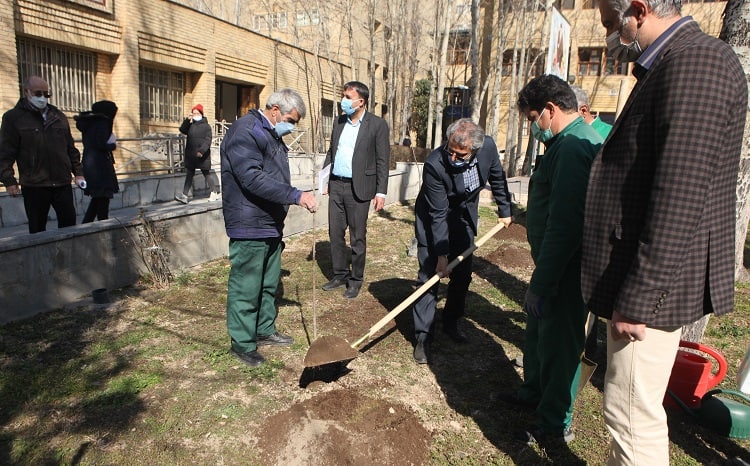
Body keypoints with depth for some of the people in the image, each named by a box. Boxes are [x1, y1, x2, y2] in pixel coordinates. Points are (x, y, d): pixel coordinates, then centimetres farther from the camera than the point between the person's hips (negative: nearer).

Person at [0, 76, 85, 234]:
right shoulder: (13, 118, 0)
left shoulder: (59, 116, 13)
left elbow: (71, 148, 16)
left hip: (62, 183, 3)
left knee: (69, 223, 6)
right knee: (37, 229, 5)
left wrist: (78, 172, 11)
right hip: (34, 186, -3)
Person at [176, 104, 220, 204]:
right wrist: (187, 120, -8)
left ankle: (215, 192, 16)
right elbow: (182, 130, 0)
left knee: (208, 173, 4)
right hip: (190, 155, 5)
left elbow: (208, 140, -12)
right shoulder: (190, 125, 14)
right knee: (189, 175, 4)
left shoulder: (206, 126, -4)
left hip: (203, 156, -5)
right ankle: (185, 195, 3)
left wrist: (202, 150, -24)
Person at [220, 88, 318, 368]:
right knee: (246, 288, 1)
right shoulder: (245, 131, -16)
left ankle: (265, 330, 34)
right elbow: (253, 178, -27)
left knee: (269, 284, 18)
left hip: (271, 225, 10)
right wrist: (296, 196, -29)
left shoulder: (272, 135, 16)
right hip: (249, 227, -10)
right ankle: (242, 343, 14)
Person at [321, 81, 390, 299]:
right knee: (335, 233, 11)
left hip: (358, 188, -5)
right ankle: (340, 274, 26)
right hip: (335, 185, 6)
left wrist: (381, 192, -10)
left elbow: (383, 161, -6)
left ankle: (356, 280, 18)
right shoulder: (339, 122, 12)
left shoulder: (377, 125, -5)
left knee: (357, 237, 3)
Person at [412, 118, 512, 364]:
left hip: (463, 216, 5)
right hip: (433, 218, -5)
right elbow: (438, 214, -27)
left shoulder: (488, 146, -20)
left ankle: (451, 323, 30)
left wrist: (504, 210, 12)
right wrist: (441, 254, -23)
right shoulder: (434, 164, -33)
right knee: (429, 275, -7)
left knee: (462, 275, 10)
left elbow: (497, 178, 2)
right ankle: (423, 337, 2)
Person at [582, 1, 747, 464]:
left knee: (633, 413, 1)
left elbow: (679, 204, -25)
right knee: (632, 405, 22)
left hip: (656, 285, -10)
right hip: (641, 280, 10)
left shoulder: (695, 62, -17)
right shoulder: (670, 65, 15)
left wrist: (637, 299, -22)